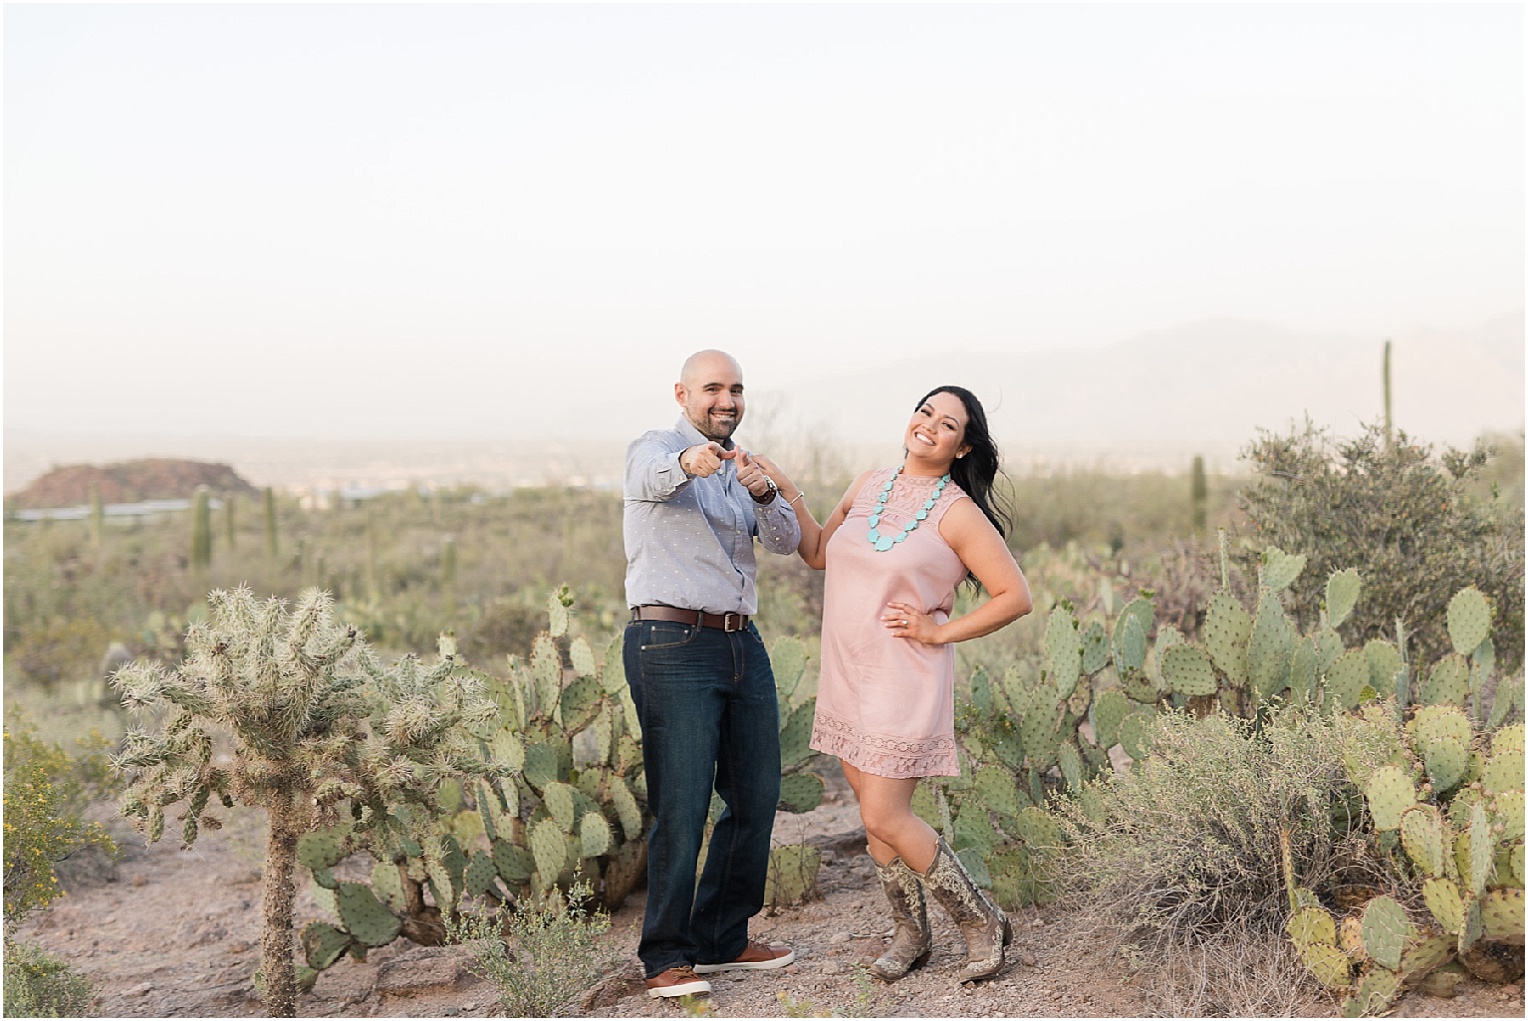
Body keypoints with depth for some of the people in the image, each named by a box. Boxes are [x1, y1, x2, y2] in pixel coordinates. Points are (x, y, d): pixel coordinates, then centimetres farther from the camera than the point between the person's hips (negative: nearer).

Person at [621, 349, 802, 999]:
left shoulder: (740, 468, 19)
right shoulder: (655, 450, -1)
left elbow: (786, 543, 4)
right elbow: (652, 477, -28)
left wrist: (764, 494, -18)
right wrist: (689, 463, -51)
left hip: (742, 645, 7)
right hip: (672, 645, -7)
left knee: (756, 798, 9)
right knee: (682, 804, -8)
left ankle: (722, 940, 21)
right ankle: (665, 957, 1)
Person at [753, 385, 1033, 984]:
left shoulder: (958, 513, -9)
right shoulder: (870, 485, 9)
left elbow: (1016, 596, -8)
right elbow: (818, 552, 20)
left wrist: (940, 631, -11)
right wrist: (785, 493, 8)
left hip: (905, 685, -6)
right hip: (846, 680, 7)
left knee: (885, 819, -10)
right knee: (873, 812, 12)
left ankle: (981, 921, 8)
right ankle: (911, 934, 27)